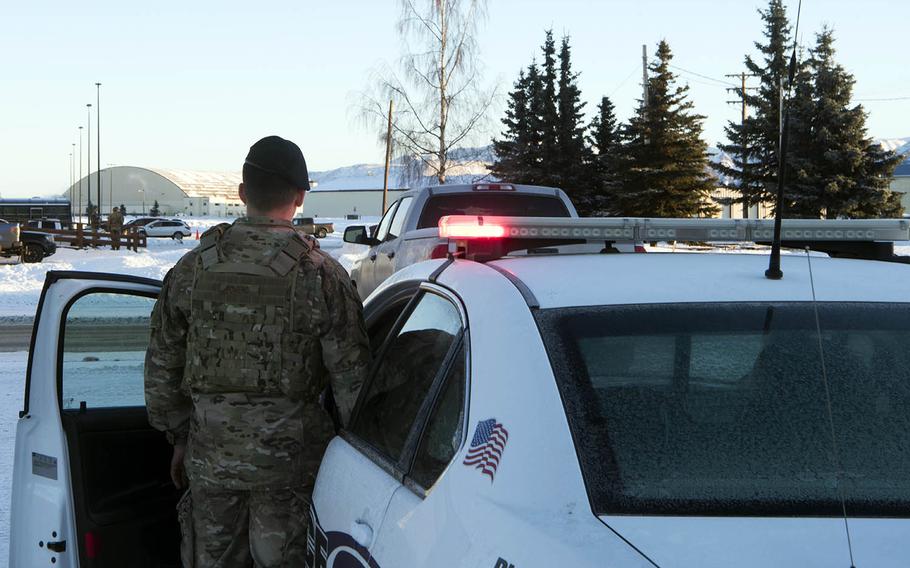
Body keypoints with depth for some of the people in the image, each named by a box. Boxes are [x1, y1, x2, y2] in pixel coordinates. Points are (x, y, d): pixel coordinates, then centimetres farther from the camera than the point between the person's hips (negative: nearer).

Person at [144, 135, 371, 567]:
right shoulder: (321, 275, -11)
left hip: (210, 454, 3)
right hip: (290, 457, -2)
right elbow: (351, 380, -8)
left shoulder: (192, 268, -1)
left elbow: (161, 369, 6)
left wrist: (178, 436, 18)